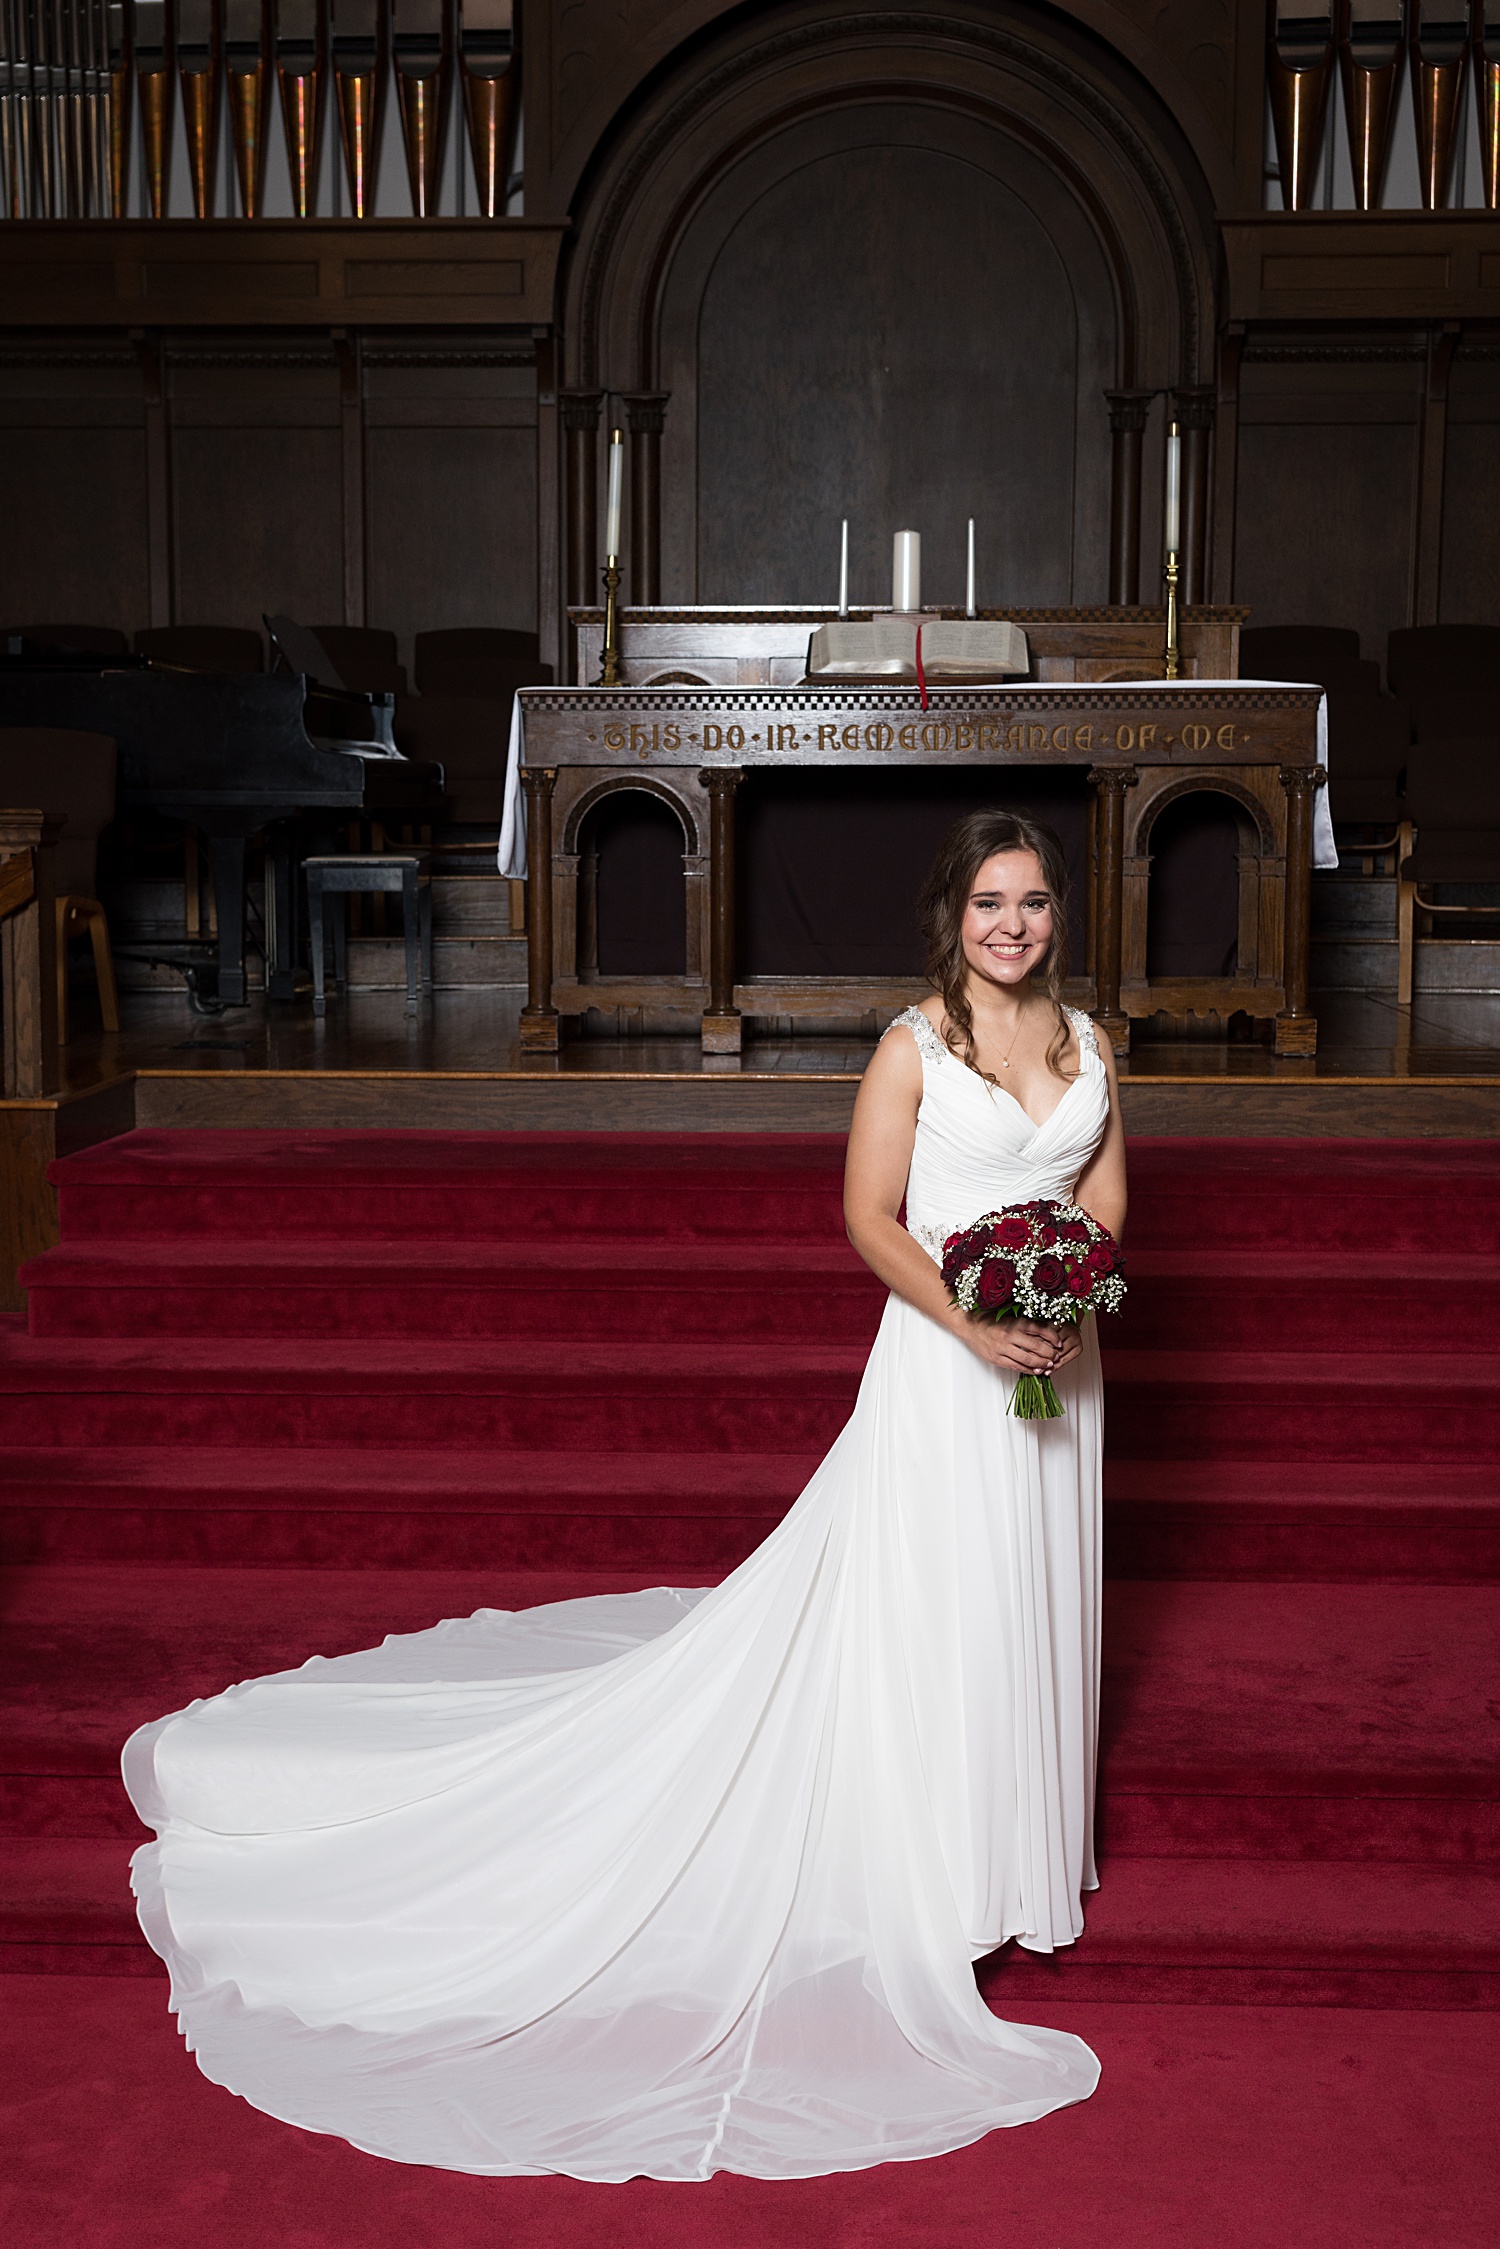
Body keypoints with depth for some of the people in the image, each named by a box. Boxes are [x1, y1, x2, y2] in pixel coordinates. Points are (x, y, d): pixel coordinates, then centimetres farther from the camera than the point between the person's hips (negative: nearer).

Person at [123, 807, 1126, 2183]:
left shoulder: (1085, 1046, 7)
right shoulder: (914, 1047, -9)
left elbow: (1106, 1193, 10)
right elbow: (871, 1215, -10)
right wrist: (969, 1323, -21)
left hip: (1055, 1354, 6)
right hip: (941, 1359, -6)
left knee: (1028, 1603, 16)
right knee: (925, 1617, 0)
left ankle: (1013, 1848, 34)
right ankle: (931, 1880, 14)